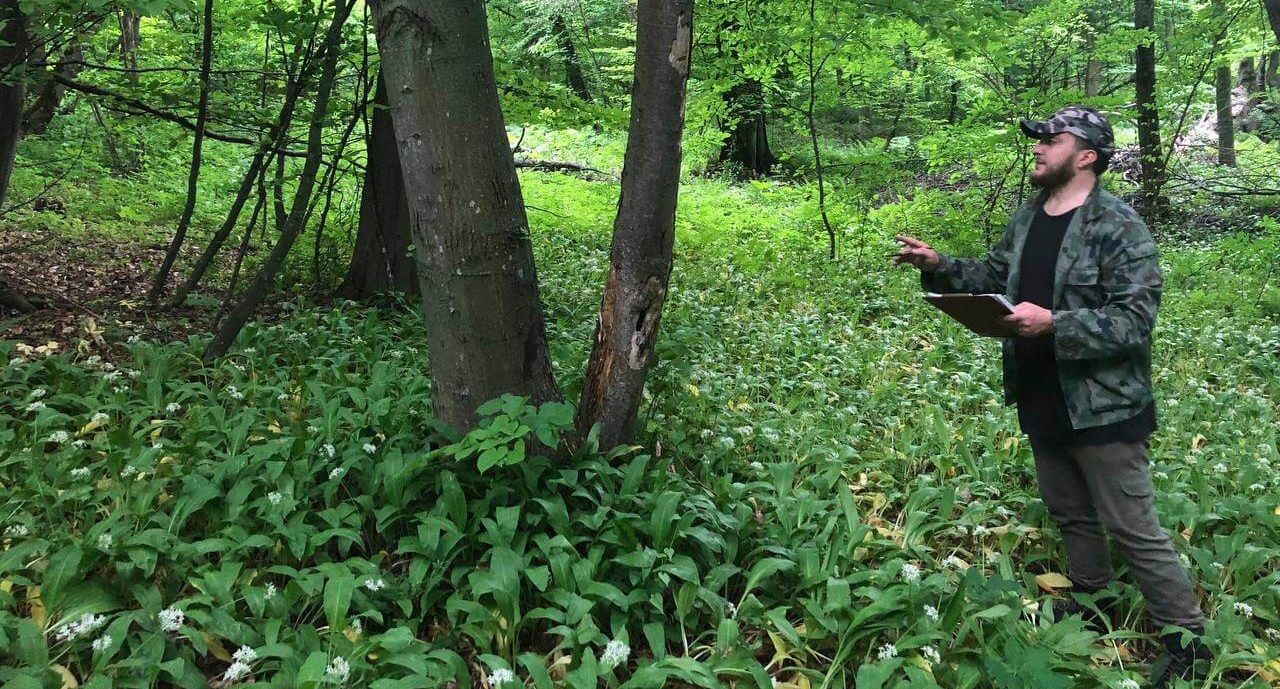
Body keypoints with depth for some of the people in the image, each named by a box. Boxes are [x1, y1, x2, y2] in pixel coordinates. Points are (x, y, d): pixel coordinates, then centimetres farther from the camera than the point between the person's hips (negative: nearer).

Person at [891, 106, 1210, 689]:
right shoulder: (1027, 218, 7)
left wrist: (1054, 324, -30)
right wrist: (939, 265, 3)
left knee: (1134, 531, 0)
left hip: (1103, 406, -8)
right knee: (1070, 515, 22)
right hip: (1042, 402, 8)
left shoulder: (1118, 227, -17)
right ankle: (1087, 608, 42)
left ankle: (1188, 641, 16)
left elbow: (1134, 318, -22)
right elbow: (993, 276, 19)